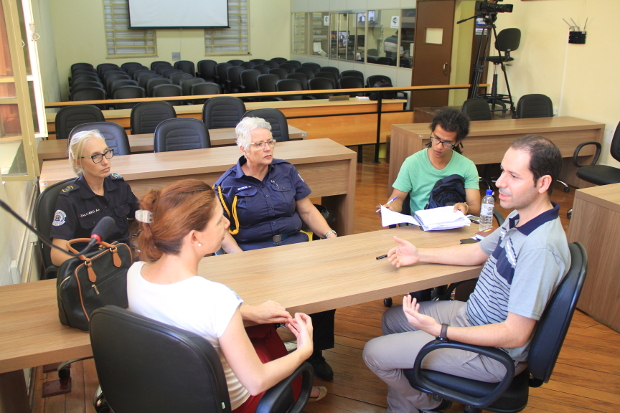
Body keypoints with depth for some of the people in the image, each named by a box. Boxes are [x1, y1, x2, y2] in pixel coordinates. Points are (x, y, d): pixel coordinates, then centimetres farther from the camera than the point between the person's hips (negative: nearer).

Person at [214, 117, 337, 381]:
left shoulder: (286, 171, 13)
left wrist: (329, 234, -3)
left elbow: (308, 211, 14)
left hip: (295, 243, 3)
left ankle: (315, 352, -4)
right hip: (253, 251, -3)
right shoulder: (228, 184, 3)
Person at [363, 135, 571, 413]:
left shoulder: (540, 249, -34)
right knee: (392, 319, 21)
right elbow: (478, 252, 14)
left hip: (492, 351, -9)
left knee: (374, 353, -5)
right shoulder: (519, 218, -3)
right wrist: (419, 255, 10)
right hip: (472, 315, 10)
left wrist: (440, 331, -36)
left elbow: (515, 335, -31)